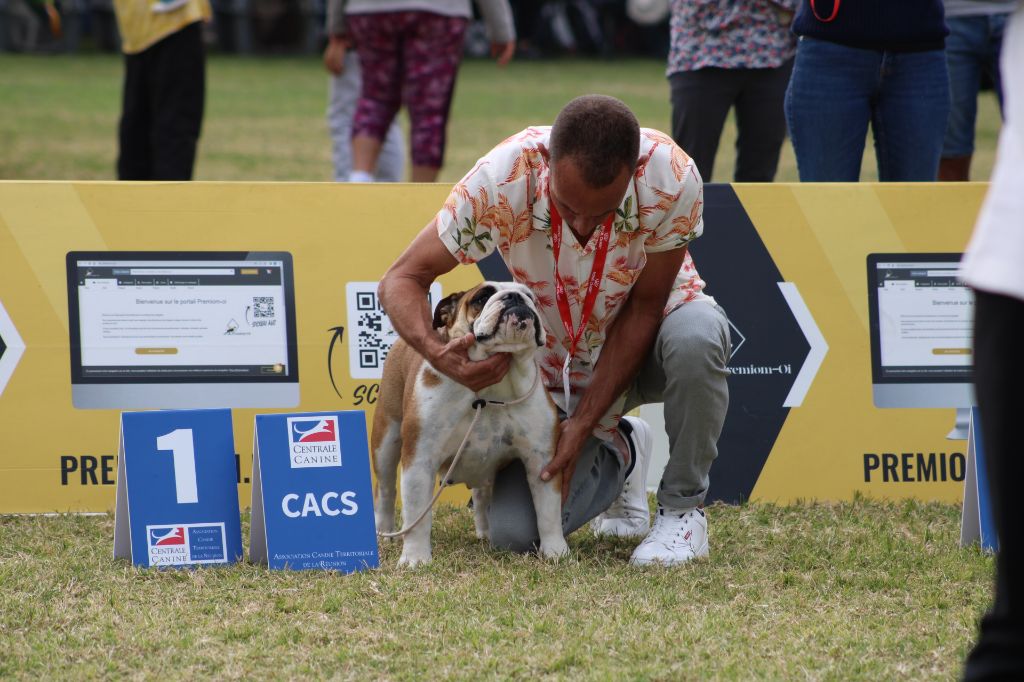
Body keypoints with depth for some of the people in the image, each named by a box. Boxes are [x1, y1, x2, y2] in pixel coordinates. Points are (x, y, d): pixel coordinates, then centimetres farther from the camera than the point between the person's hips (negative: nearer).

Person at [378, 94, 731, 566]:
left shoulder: (672, 178, -33)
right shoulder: (501, 181, -31)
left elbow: (644, 307, -21)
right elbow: (402, 280, -24)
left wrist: (584, 422, -26)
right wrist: (437, 353, -45)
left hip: (645, 335, -1)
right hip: (556, 360, 1)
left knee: (694, 336, -38)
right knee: (514, 534, -14)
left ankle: (683, 508, -13)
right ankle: (618, 453, 20)